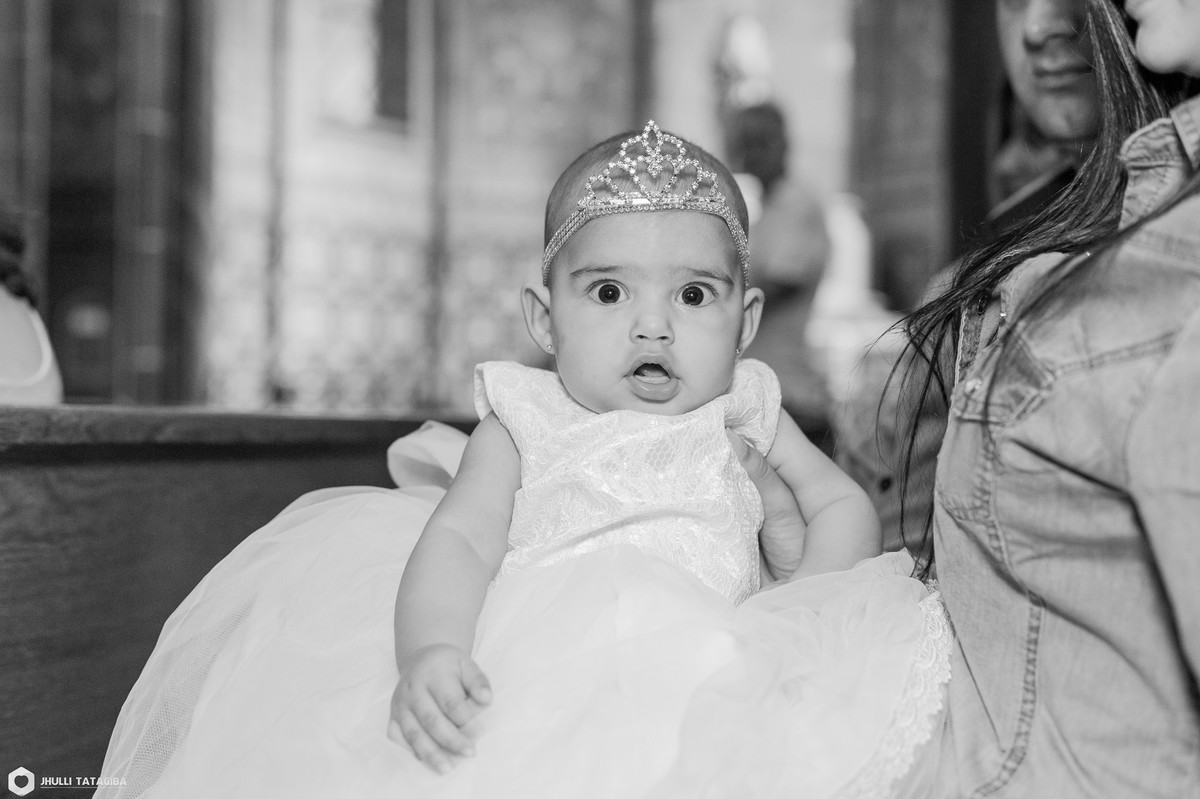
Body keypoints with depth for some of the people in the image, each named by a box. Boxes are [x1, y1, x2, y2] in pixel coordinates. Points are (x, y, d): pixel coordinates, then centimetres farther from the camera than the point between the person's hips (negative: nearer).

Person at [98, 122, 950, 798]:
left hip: (697, 685, 2)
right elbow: (458, 539, -5)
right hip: (521, 680, -1)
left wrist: (800, 604, 1)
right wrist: (427, 650, -26)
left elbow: (844, 507, 21)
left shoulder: (745, 418, 14)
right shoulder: (526, 427, 7)